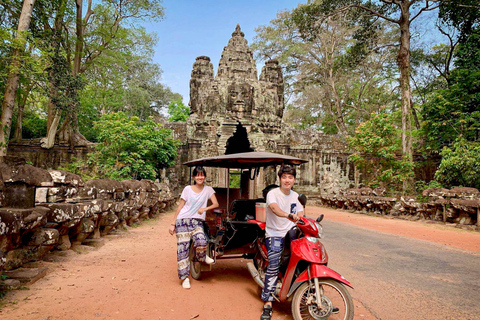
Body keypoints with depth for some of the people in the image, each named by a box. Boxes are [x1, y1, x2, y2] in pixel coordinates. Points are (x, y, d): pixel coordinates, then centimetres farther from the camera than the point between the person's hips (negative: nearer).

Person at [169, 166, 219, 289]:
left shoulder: (208, 190, 7)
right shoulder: (188, 189, 3)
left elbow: (216, 204, 3)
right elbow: (180, 207, 5)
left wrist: (205, 209, -13)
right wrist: (173, 224, 2)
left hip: (197, 221, 1)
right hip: (183, 220, 0)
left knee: (202, 242, -25)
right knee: (183, 248, -4)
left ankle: (202, 257, 10)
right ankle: (184, 277, 11)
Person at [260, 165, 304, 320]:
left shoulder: (295, 196, 12)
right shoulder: (272, 193, -9)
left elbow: (301, 216, 13)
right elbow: (274, 208, -29)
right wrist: (289, 215, -47)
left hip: (291, 234, 5)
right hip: (274, 234, -5)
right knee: (274, 265, -19)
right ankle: (268, 304, -12)